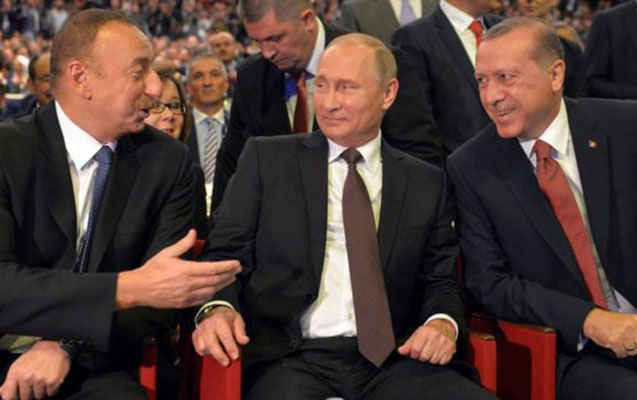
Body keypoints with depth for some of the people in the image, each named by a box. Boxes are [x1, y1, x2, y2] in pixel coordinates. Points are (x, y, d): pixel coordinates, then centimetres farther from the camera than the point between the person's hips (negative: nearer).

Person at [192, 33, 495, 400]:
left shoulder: (426, 183, 14)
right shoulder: (266, 159, 9)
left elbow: (442, 279, 16)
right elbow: (225, 255, 6)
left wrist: (444, 322, -7)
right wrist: (218, 309, -15)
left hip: (391, 358, 3)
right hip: (292, 357, -3)